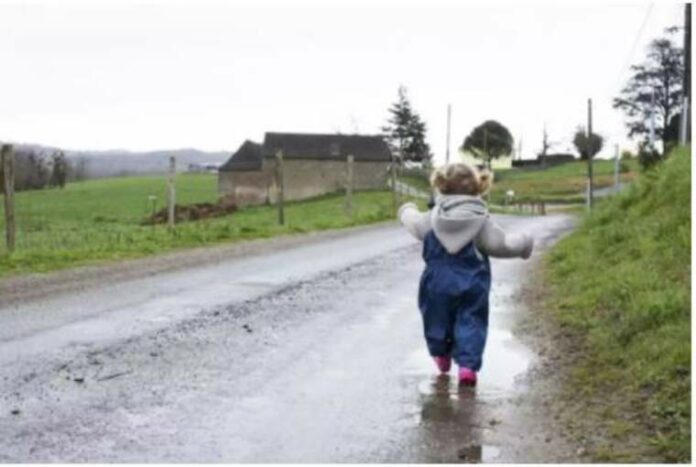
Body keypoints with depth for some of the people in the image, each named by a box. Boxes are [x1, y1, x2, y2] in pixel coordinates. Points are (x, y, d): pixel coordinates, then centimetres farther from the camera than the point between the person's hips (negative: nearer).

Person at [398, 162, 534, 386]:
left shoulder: (432, 219, -1)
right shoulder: (481, 219, -7)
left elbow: (414, 223, 18)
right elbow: (501, 244, -6)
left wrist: (407, 211, 42)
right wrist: (523, 242, 13)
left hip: (438, 282, 2)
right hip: (472, 283, -1)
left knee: (438, 319, 20)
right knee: (471, 323, 3)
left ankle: (441, 354, 37)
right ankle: (468, 364, -10)